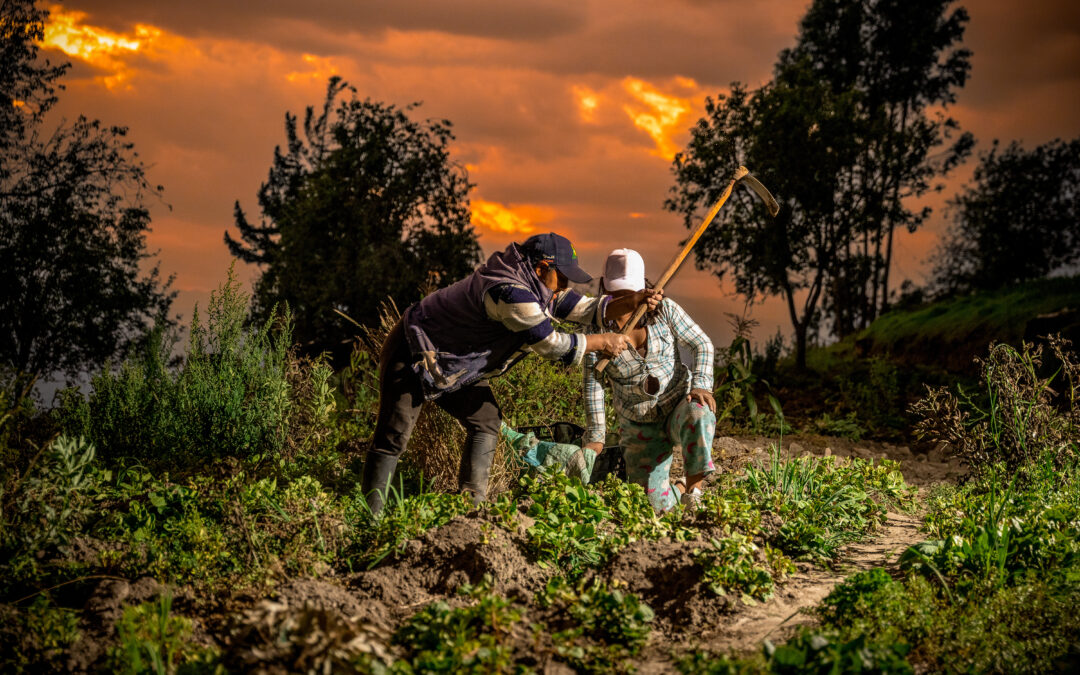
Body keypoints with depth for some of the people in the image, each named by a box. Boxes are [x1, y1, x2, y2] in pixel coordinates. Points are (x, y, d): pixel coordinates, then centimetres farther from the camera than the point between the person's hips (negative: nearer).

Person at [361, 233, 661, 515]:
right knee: (393, 436, -10)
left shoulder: (535, 285, -1)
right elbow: (550, 344, -26)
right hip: (413, 353, -10)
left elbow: (582, 308, 3)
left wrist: (634, 301, -9)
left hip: (454, 360, 10)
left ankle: (472, 504, 1)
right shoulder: (509, 292, -32)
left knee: (485, 420, 2)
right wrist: (603, 342, -15)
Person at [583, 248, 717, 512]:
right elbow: (593, 384, -5)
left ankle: (693, 491, -23)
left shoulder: (662, 309, -7)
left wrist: (701, 386, -17)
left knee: (697, 416, -40)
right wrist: (595, 436, -11)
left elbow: (702, 344, -1)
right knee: (655, 504, -7)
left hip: (680, 404, -1)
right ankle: (680, 493, 30)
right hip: (641, 428, 2)